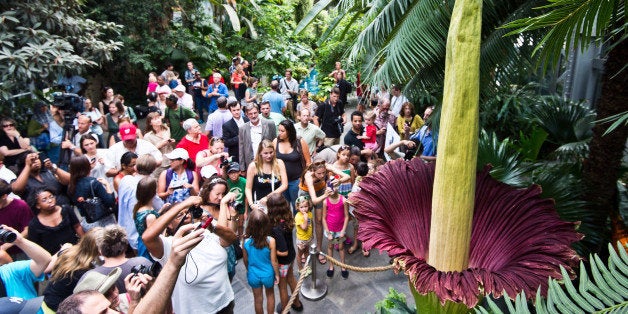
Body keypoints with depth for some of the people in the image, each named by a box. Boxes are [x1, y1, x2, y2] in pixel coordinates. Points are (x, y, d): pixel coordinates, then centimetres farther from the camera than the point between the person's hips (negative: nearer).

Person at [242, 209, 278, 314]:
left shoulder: (246, 242, -21)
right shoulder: (270, 241, -26)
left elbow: (245, 260, -5)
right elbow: (274, 261, -17)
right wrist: (277, 274, 1)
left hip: (253, 275, 1)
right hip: (268, 274, -1)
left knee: (258, 299, 23)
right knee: (270, 295, 27)